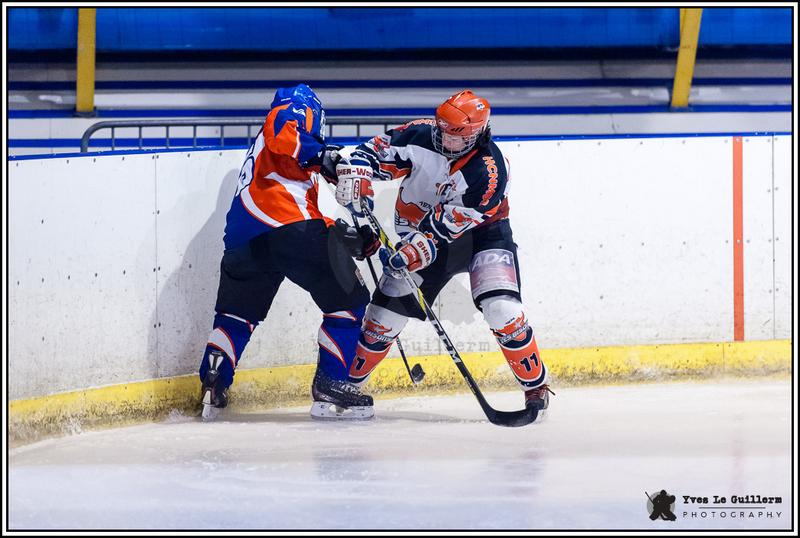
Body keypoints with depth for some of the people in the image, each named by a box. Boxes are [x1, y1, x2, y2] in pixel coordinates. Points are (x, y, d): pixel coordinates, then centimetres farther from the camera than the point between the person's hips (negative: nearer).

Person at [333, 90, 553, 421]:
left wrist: (417, 249, -39)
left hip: (480, 233, -3)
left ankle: (536, 385, -6)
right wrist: (356, 178, -25)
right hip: (421, 231, 4)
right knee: (388, 307, -2)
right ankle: (348, 382, 17)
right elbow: (377, 151, -6)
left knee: (500, 307, -22)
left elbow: (450, 222, -30)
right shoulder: (420, 136, -17)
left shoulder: (489, 171, -28)